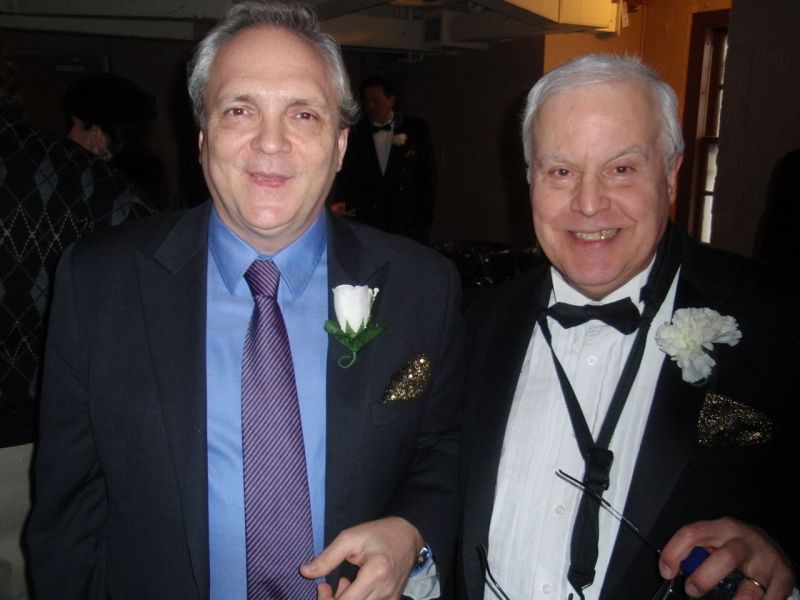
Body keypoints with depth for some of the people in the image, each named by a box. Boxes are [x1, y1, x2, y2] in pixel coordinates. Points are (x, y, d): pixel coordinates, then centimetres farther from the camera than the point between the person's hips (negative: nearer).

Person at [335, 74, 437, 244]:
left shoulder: (416, 130, 4)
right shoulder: (355, 135, 7)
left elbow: (428, 176, 4)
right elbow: (345, 178, 10)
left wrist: (424, 217, -3)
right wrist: (342, 205, -8)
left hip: (409, 225, 0)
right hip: (366, 226, 1)